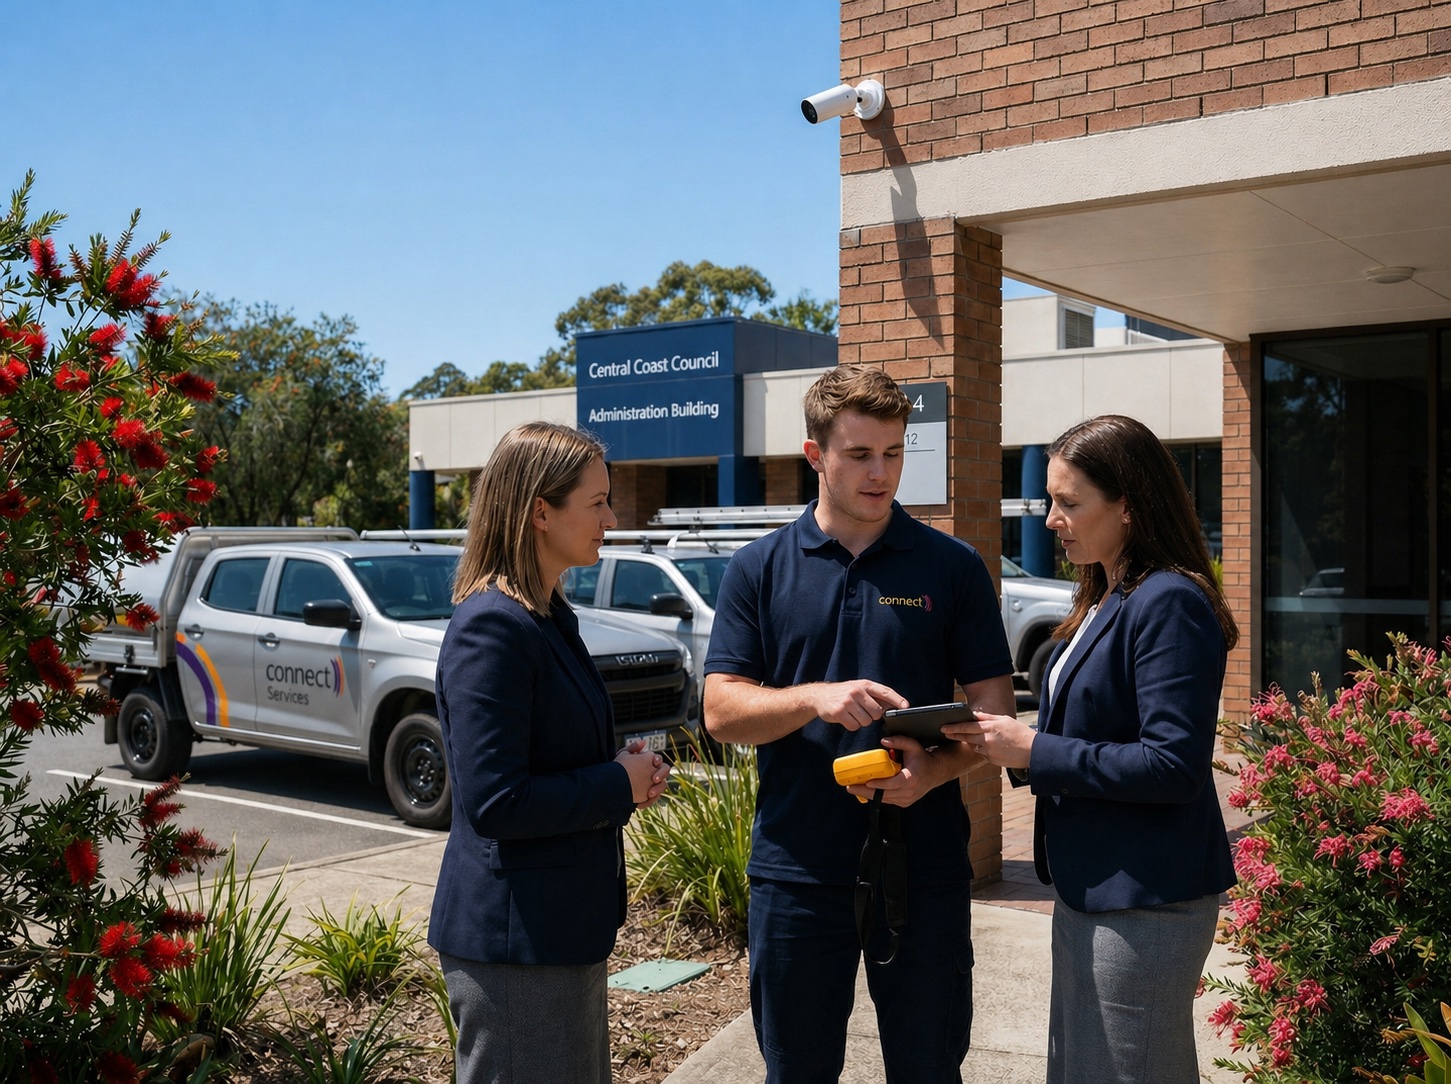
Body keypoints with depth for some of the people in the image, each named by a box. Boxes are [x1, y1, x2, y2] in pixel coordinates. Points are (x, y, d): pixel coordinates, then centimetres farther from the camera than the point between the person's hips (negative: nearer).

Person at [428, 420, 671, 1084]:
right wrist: (619, 786, -15)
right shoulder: (491, 627, -21)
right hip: (512, 938, -10)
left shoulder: (548, 616, 10)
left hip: (563, 926, 10)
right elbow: (493, 802, -26)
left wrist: (623, 769, 2)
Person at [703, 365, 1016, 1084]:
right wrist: (817, 698, -22)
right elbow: (721, 711, -3)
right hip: (796, 868, 0)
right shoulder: (758, 571, 3)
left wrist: (936, 768, -18)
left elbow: (993, 702, 1)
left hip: (925, 864, 0)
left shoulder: (952, 567, 3)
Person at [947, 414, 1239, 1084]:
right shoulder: (1107, 601, 13)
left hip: (1145, 902, -10)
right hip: (1092, 890, 10)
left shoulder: (1167, 604, -18)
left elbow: (1173, 766, -24)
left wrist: (1036, 752, -19)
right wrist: (1008, 743, -1)